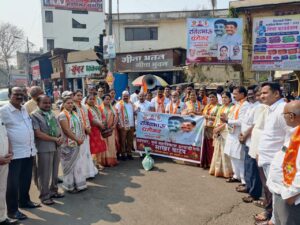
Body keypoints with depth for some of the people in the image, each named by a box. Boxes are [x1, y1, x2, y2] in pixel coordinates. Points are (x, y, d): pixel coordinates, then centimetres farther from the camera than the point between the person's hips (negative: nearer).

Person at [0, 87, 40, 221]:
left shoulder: (24, 109, 12)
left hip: (29, 151, 7)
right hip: (16, 153, -7)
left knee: (26, 179, 18)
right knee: (13, 182, 4)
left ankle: (24, 201, 36)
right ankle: (12, 210, 15)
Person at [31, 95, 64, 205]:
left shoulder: (52, 113, 13)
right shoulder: (34, 116, -10)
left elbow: (58, 128, 16)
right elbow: (38, 134, -16)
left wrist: (59, 138, -5)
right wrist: (55, 139, -13)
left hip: (56, 147, 7)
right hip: (44, 148, -7)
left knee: (55, 172, 16)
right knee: (45, 174, 1)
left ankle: (53, 191, 31)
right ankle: (44, 196, 14)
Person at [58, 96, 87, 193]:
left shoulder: (75, 113, 12)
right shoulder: (62, 115, -12)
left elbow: (81, 126, 12)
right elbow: (67, 130, -19)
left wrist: (82, 137, -3)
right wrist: (77, 139, -17)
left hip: (77, 144, 8)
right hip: (68, 144, -7)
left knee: (78, 164, 12)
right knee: (70, 165, 2)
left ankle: (79, 184, 23)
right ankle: (70, 186, 14)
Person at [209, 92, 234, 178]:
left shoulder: (232, 107, -5)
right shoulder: (221, 108, 18)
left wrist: (219, 128, -15)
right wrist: (215, 128, 3)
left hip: (226, 132, -7)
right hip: (218, 132, 7)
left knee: (225, 151, -6)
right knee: (218, 151, 10)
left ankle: (226, 171, 1)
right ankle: (218, 170, 18)